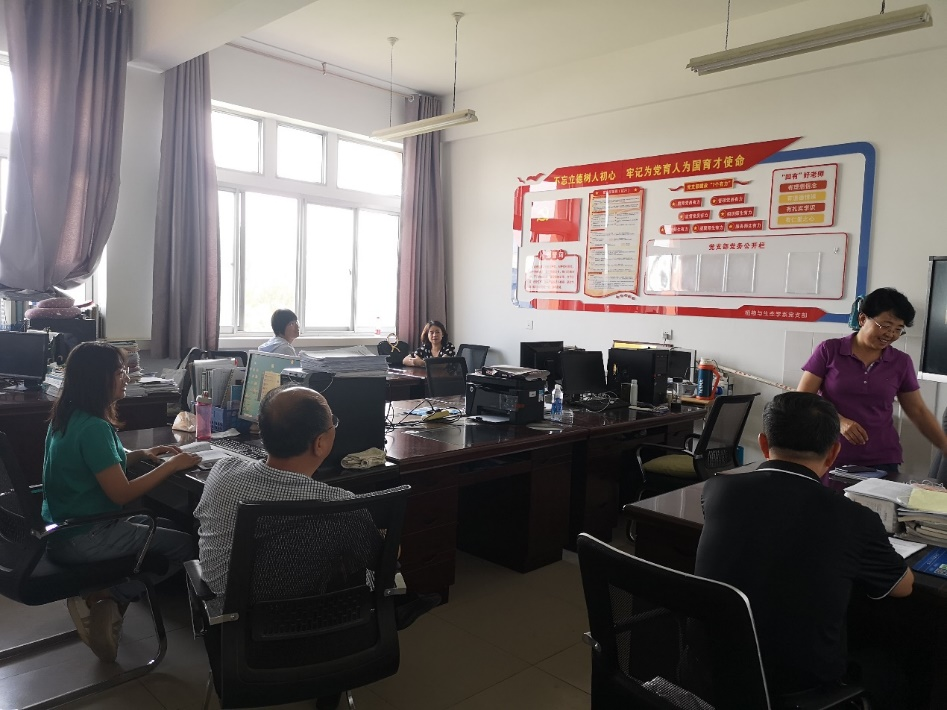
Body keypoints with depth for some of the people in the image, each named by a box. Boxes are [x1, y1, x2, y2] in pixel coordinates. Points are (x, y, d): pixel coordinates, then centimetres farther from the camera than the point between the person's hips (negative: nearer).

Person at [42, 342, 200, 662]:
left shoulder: (66, 417, 5)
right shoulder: (93, 428, -25)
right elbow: (122, 493, -23)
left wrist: (141, 454, 7)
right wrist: (170, 465, -14)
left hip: (60, 531, 10)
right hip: (82, 540, -10)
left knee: (164, 526, 20)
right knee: (184, 544, -4)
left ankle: (106, 608, 11)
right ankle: (100, 598, -1)